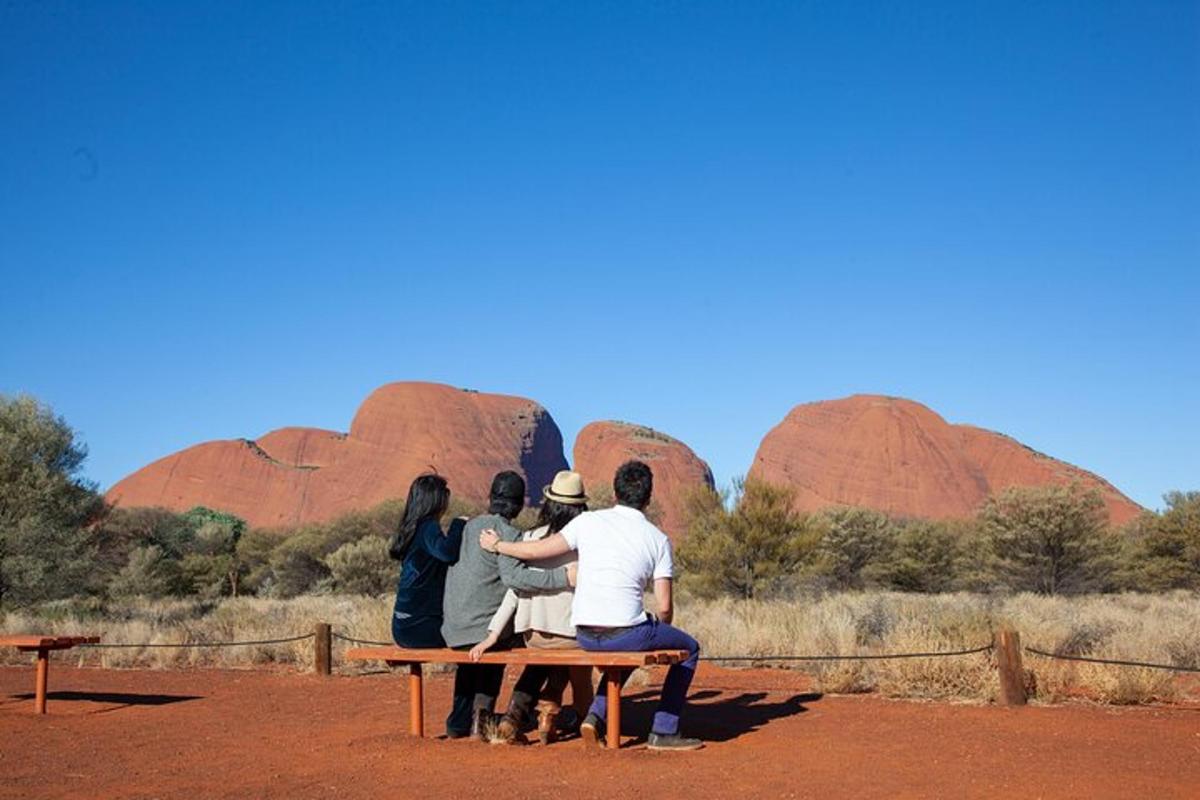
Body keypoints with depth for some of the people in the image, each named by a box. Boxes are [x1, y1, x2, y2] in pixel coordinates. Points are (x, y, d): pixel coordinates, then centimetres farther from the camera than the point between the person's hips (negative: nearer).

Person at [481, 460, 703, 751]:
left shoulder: (588, 522, 5)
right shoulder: (658, 539, 3)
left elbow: (537, 550, 7)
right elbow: (665, 606, 0)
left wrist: (497, 545, 24)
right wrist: (661, 632, 21)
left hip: (585, 636, 4)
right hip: (626, 632, -4)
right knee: (688, 649, 20)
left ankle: (597, 715, 19)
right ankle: (664, 732, 16)